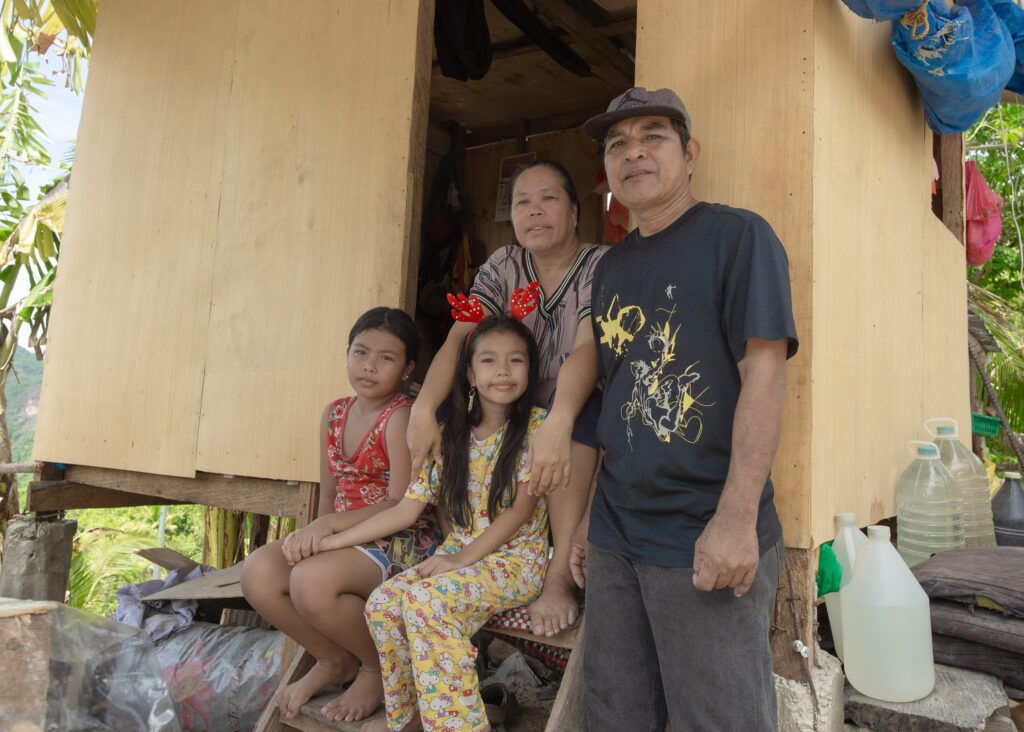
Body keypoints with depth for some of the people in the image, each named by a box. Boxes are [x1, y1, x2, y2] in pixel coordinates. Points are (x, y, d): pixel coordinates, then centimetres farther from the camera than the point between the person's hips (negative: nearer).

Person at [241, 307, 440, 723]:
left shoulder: (401, 416, -12)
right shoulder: (334, 414, 10)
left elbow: (403, 505, -19)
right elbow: (329, 494, 15)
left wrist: (329, 524, -25)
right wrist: (315, 534, -3)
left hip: (402, 542, -7)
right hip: (344, 539, 7)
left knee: (310, 581, -32)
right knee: (258, 572, -17)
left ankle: (380, 666, 0)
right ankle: (334, 660, 9)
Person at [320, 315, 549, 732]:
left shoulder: (536, 426, -7)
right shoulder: (452, 437, 6)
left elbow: (523, 507, -13)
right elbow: (407, 510, 5)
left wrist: (463, 557, -19)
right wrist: (334, 540, 1)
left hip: (516, 559, -5)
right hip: (460, 555, 6)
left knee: (425, 600, -28)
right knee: (383, 602, -15)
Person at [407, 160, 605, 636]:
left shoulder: (601, 267, -12)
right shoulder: (502, 267, 1)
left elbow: (588, 350, -31)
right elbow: (459, 338, -13)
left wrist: (557, 426, -48)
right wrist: (423, 409, -30)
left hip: (578, 421, -4)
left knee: (576, 405, -36)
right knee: (445, 407, -16)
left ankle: (560, 575, -29)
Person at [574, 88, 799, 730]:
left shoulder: (738, 235, -5)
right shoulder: (612, 267, 13)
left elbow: (765, 374, -13)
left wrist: (736, 518, -19)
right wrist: (588, 519, 13)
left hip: (707, 540, -6)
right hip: (615, 536, 6)